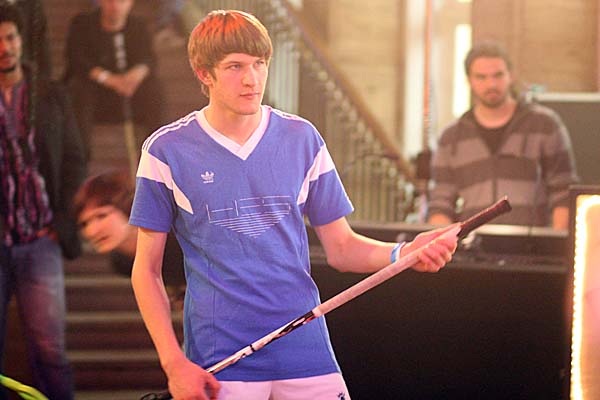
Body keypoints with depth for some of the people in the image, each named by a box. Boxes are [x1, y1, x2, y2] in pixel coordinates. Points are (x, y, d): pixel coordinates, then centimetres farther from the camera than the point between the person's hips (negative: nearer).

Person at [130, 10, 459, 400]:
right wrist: (174, 363, -6)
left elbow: (341, 247, 10)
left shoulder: (302, 138, 7)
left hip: (306, 351, 2)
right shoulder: (167, 151, -1)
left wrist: (403, 253, -10)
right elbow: (147, 269, 3)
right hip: (219, 365, -2)